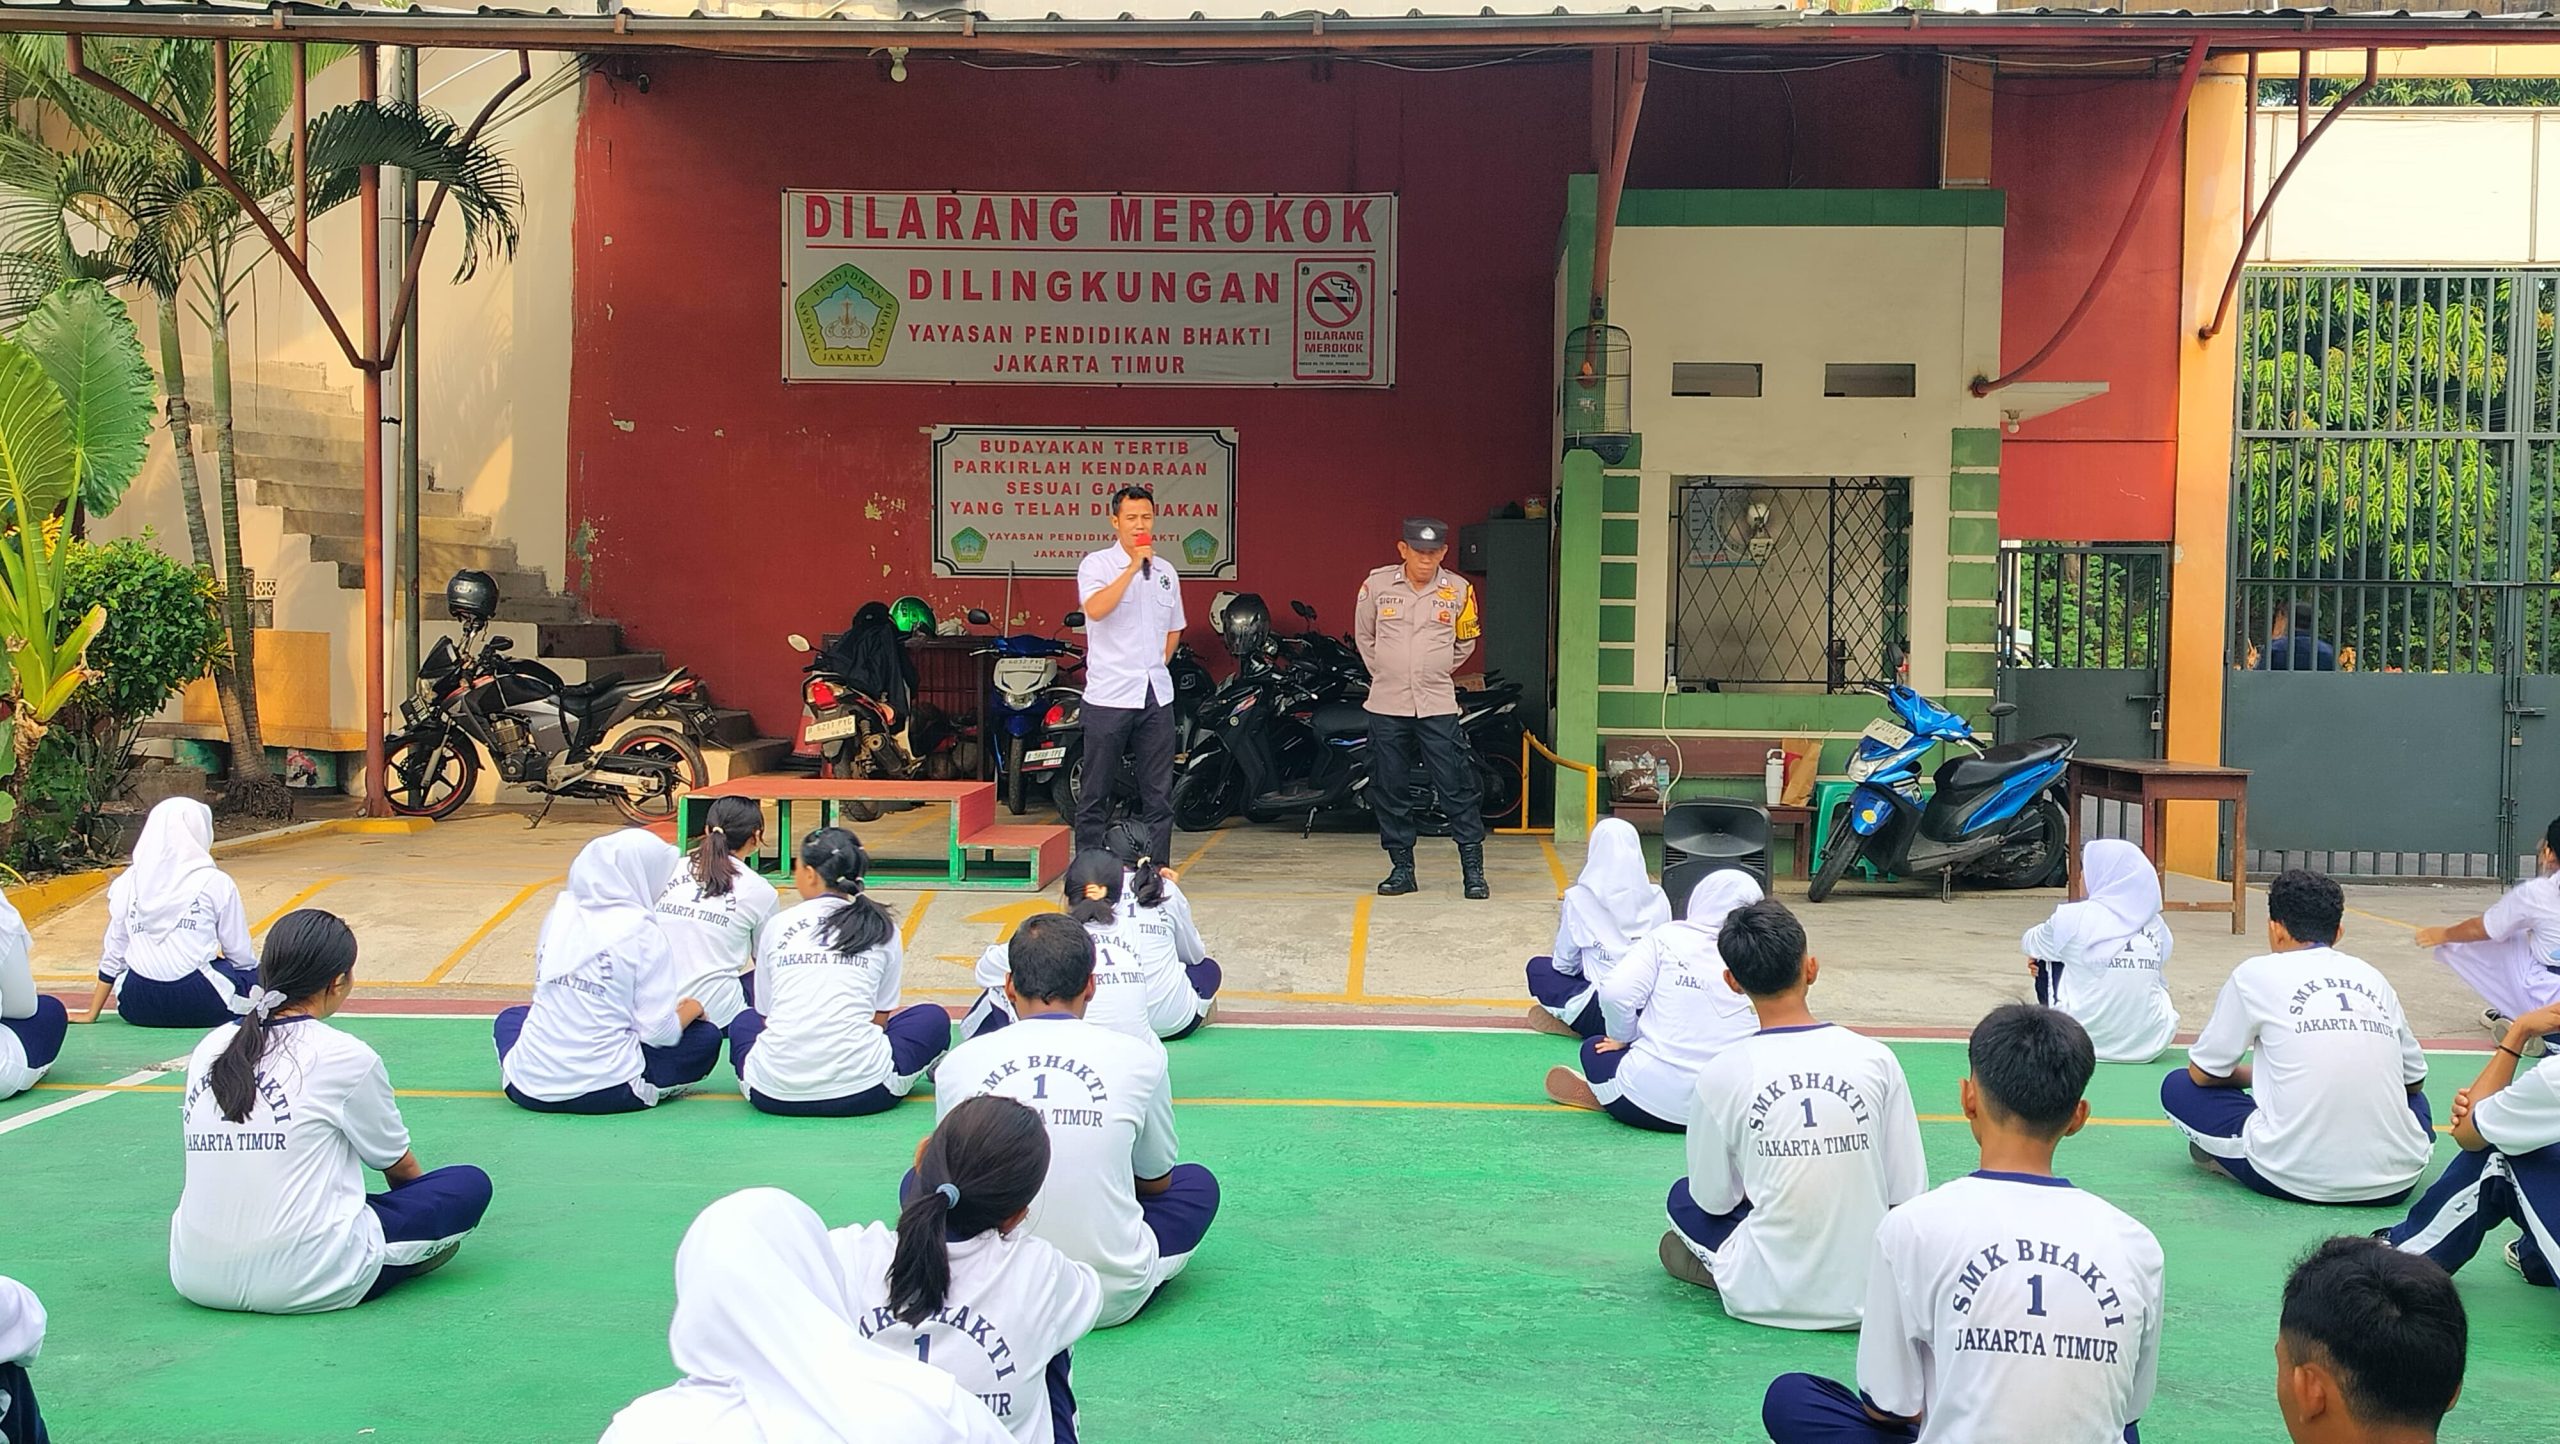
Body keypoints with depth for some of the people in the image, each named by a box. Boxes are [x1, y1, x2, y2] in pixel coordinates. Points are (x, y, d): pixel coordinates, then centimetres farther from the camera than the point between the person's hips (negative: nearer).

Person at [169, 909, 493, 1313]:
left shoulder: (209, 1048, 8)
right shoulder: (344, 1055, -8)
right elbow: (398, 1165, 9)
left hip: (195, 1278, 6)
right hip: (306, 1284, -6)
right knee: (471, 1184, 7)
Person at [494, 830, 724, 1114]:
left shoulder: (560, 912, 5)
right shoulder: (642, 932, -10)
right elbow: (659, 1032, -11)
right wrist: (691, 1009, 9)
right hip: (603, 1094, -4)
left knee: (511, 1016, 36)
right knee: (706, 1037, 13)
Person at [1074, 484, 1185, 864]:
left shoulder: (1166, 571, 13)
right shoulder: (1096, 564, -3)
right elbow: (1095, 609, -23)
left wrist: (1155, 665, 12)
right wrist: (1133, 567, -22)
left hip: (1156, 696, 5)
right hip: (1109, 695, -5)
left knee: (1159, 795, 6)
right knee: (1096, 793, 1)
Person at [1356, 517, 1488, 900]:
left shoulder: (1458, 590, 0)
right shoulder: (1377, 584, -1)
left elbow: (1466, 643, 16)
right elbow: (1363, 636, 15)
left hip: (1438, 706, -1)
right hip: (1387, 706, 1)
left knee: (1457, 787, -3)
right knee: (1390, 790, 5)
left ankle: (1473, 869, 3)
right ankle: (1402, 868, 16)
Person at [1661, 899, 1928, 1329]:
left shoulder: (1722, 1074, -11)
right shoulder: (1876, 1059, -7)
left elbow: (1714, 1200, 1)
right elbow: (1909, 1193, -1)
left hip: (1770, 1300, -4)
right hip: (1869, 1296, 4)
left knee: (1683, 1198, 23)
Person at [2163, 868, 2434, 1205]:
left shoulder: (2256, 974, 3)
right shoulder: (2372, 977, 13)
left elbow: (2202, 1073, 10)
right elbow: (2414, 1078, 24)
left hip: (2296, 1177, -4)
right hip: (2395, 1182, 4)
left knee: (2178, 1087, 16)